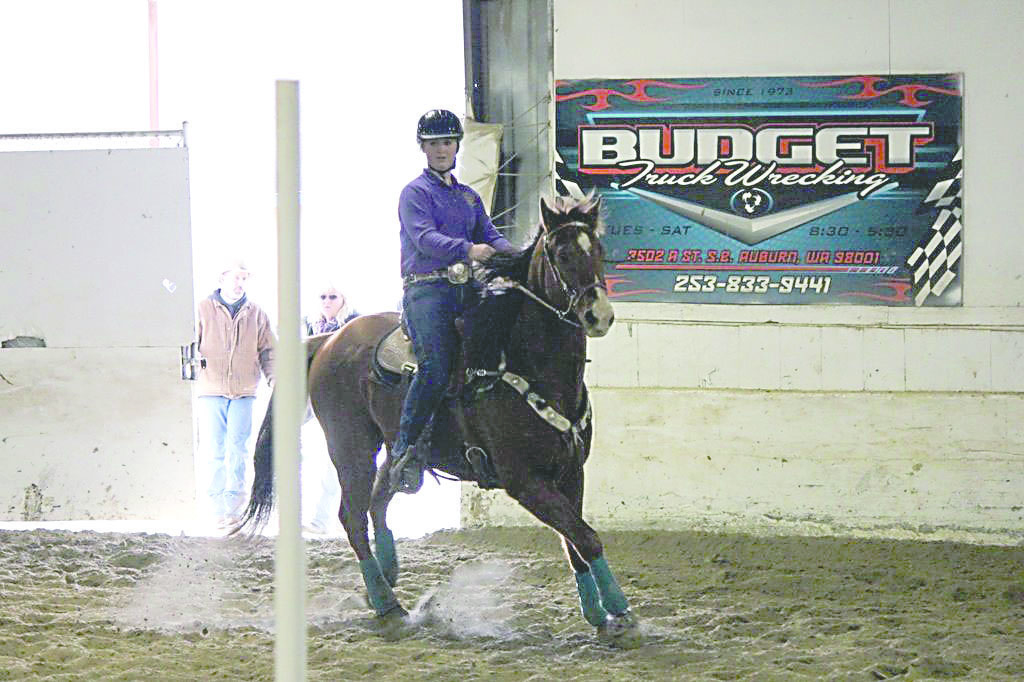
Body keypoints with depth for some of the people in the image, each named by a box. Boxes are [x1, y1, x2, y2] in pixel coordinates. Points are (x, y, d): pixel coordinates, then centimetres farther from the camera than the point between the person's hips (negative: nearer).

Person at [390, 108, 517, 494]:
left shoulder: (469, 197, 27)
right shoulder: (416, 193, 5)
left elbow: (490, 235, 18)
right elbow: (425, 237, -12)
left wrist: (513, 256, -5)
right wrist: (466, 250, -30)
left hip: (466, 288, 6)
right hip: (427, 290, -6)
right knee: (436, 368, -24)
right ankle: (404, 449, -20)